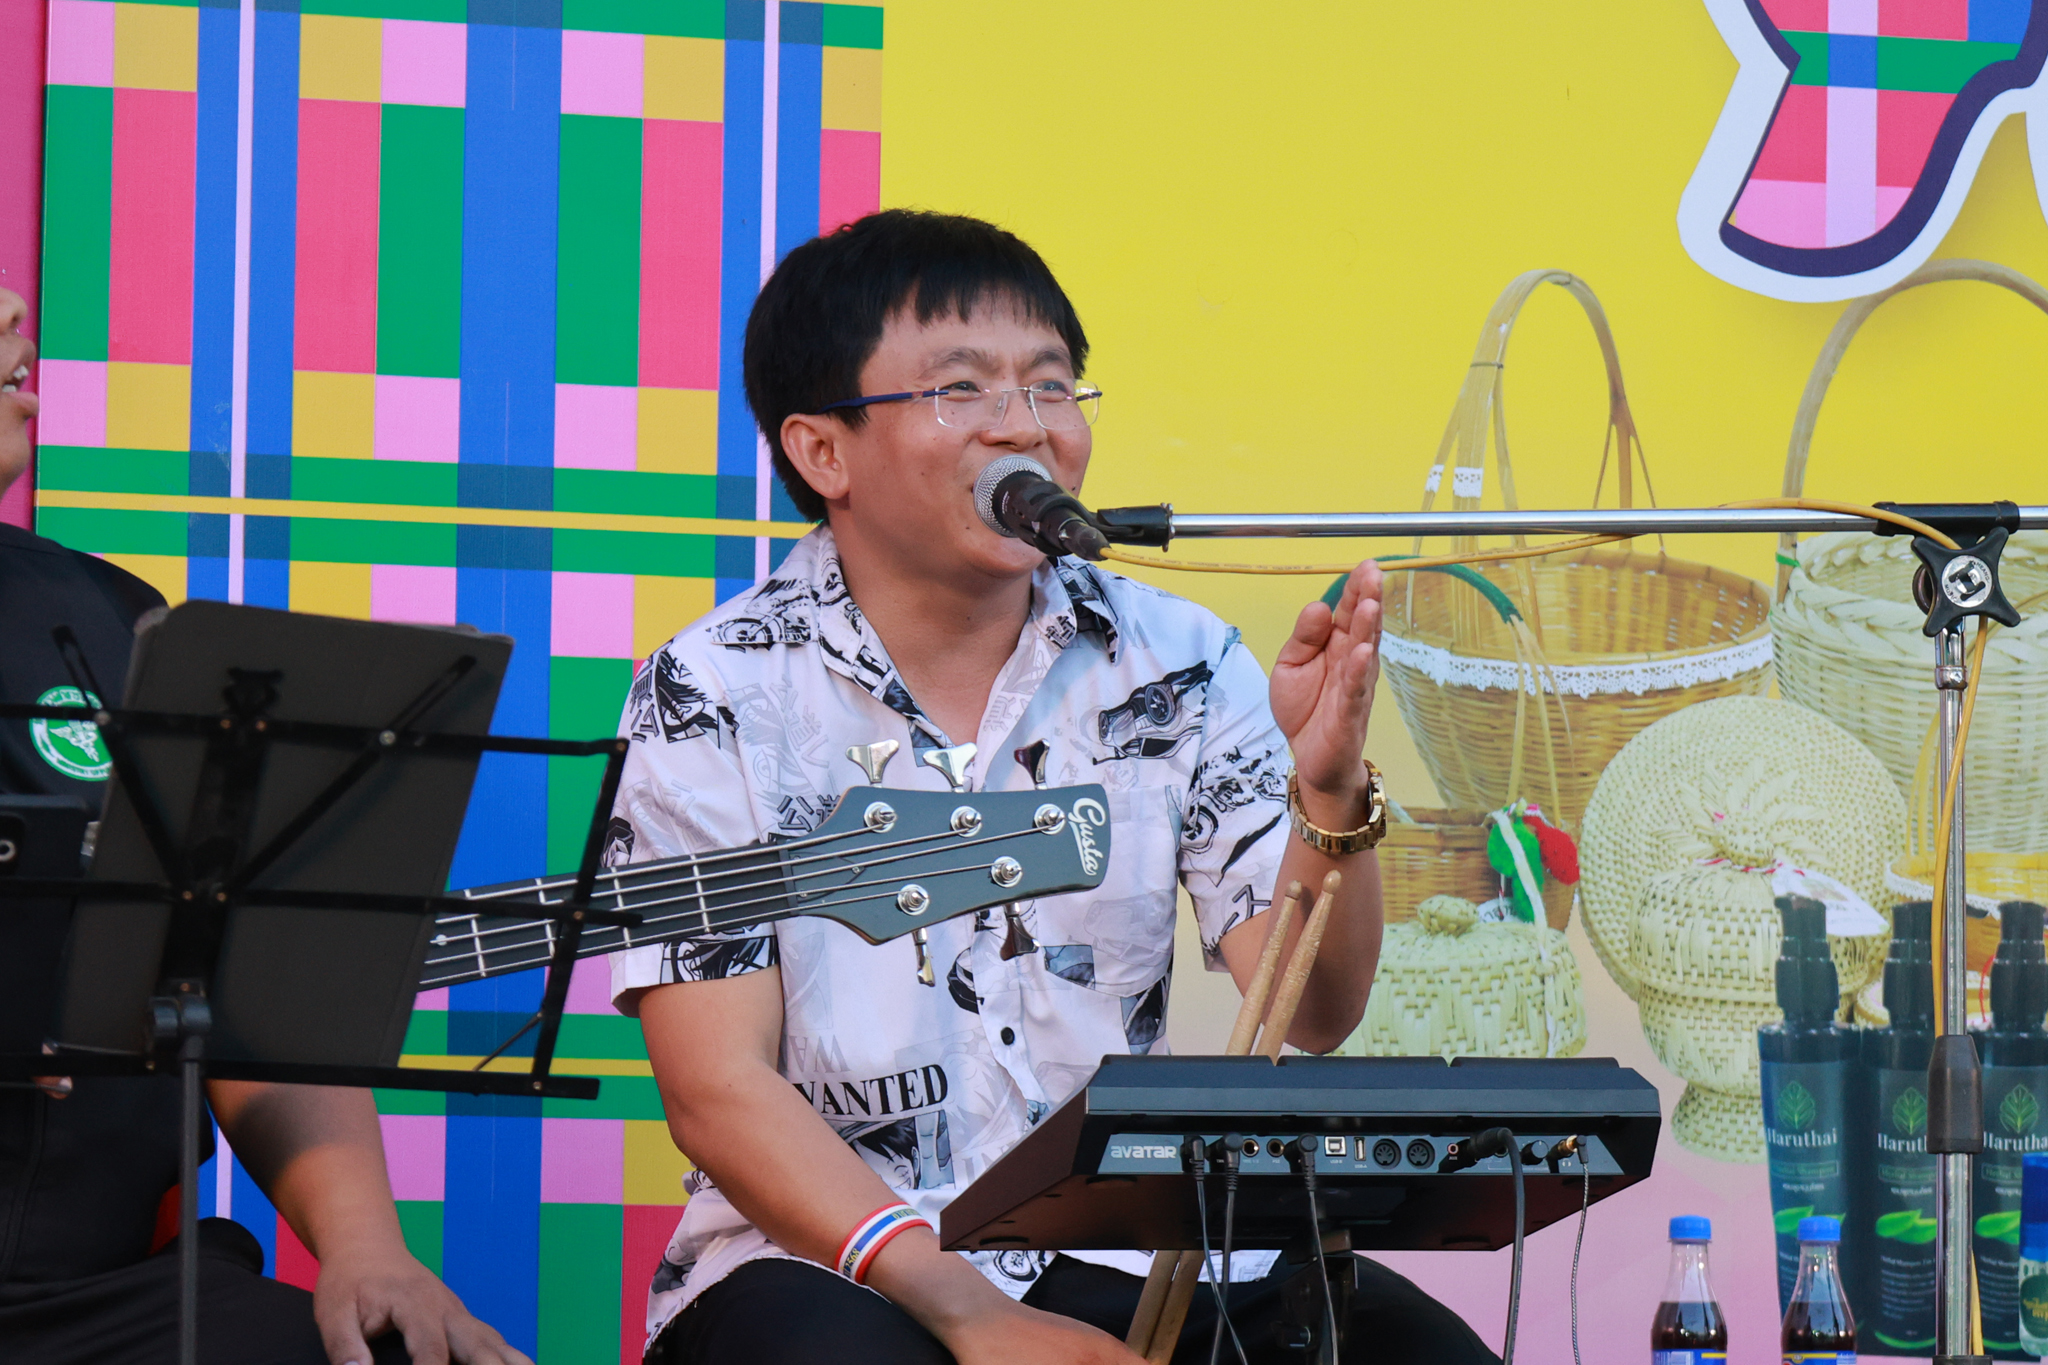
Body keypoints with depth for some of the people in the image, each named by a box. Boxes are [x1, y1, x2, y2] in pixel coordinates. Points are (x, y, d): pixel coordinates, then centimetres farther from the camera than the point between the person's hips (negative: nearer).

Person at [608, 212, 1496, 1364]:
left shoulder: (1177, 667, 5)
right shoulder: (713, 700, -4)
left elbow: (1308, 1020, -1)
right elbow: (720, 1091, -8)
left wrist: (1330, 791, -20)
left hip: (1125, 1247, 3)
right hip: (826, 1255, -3)